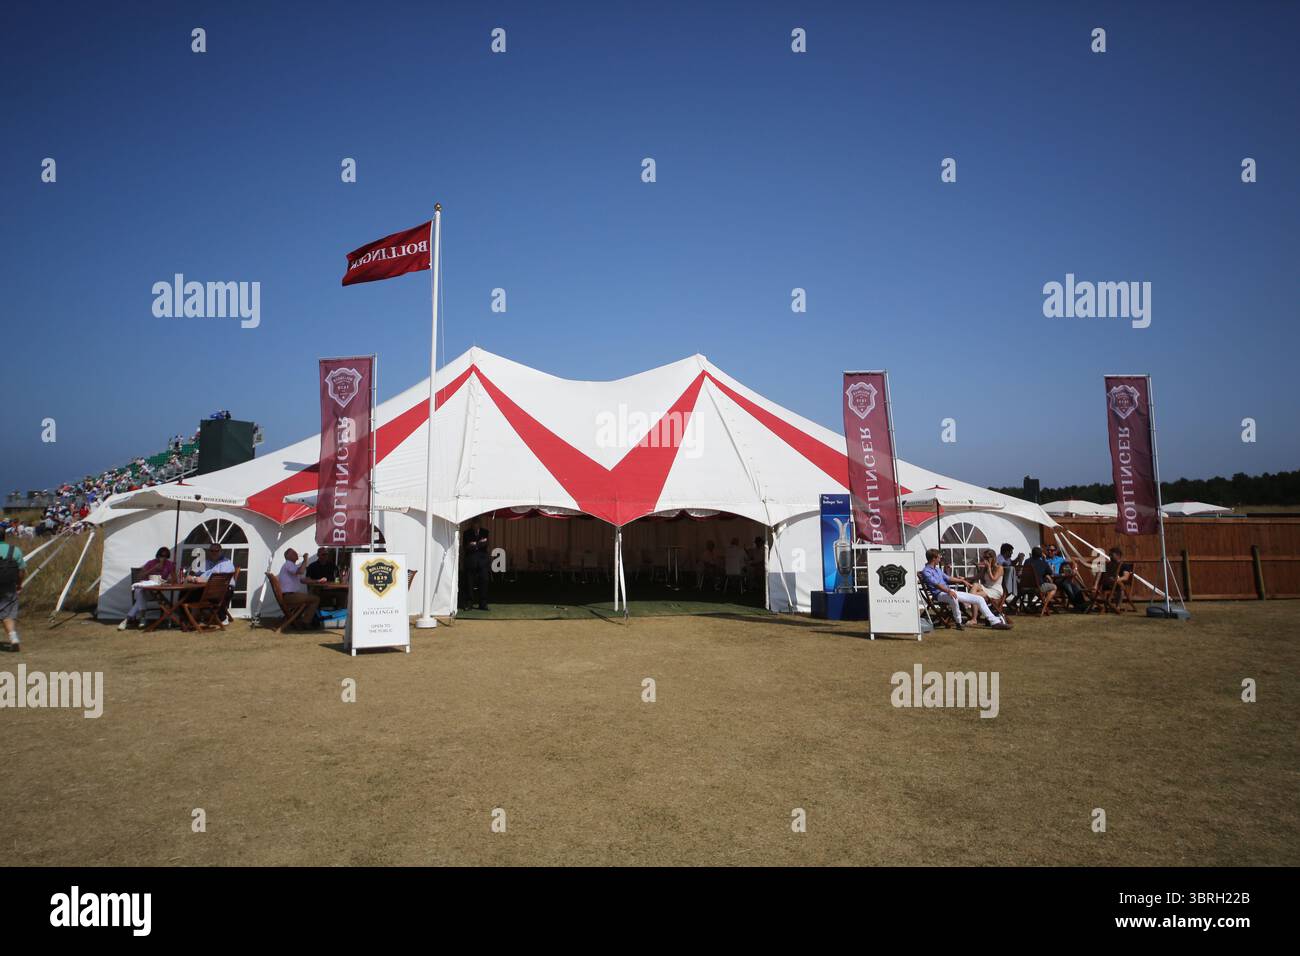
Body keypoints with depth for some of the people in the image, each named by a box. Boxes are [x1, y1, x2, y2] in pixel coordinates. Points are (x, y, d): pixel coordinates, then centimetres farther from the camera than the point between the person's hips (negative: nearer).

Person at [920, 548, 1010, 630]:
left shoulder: (938, 569, 24)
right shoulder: (926, 571, -9)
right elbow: (936, 584, -25)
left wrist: (961, 580, 26)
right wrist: (948, 591, -38)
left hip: (950, 591, 9)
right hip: (940, 594, -9)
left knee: (979, 599, 0)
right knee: (953, 598, -45)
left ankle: (995, 621, -2)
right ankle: (958, 622, -27)